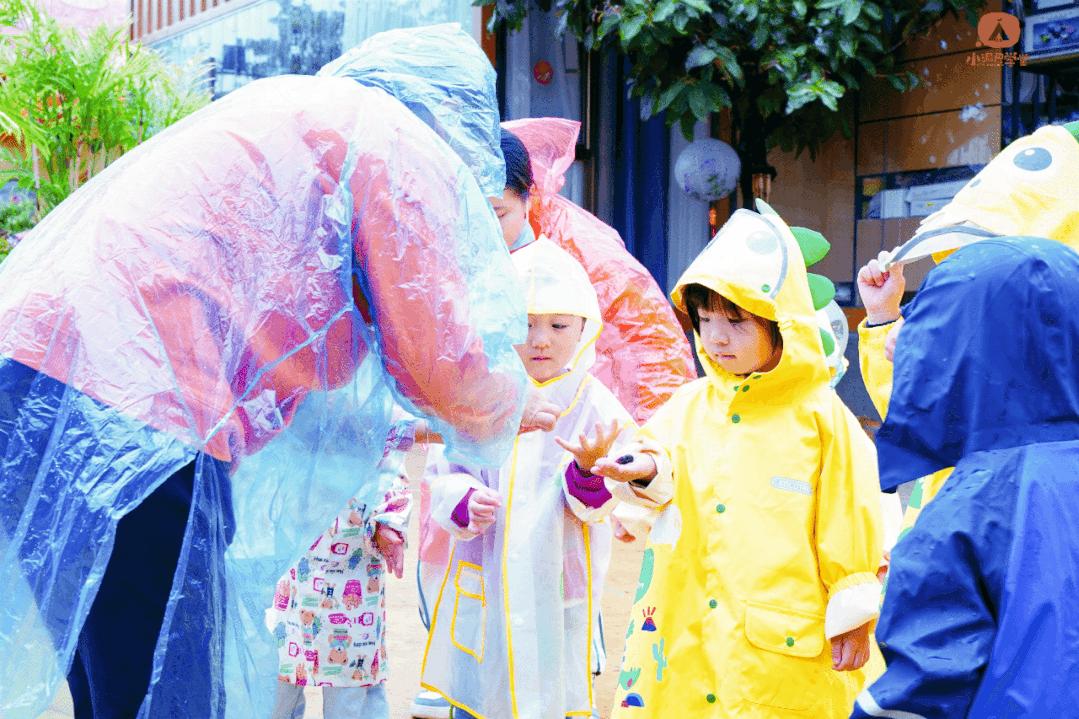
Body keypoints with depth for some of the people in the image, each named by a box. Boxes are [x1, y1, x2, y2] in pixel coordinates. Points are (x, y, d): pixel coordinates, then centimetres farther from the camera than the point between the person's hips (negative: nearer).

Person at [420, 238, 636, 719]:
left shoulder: (594, 405, -4)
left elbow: (596, 508, -6)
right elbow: (444, 478, 2)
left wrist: (589, 467, -26)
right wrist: (465, 503, -18)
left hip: (553, 587, -1)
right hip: (480, 585, 1)